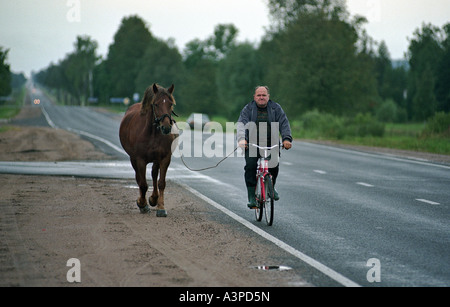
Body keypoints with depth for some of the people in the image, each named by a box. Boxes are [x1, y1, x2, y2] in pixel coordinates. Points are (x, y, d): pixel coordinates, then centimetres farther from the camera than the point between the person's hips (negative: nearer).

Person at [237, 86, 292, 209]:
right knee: (250, 166, -21)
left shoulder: (276, 108, 7)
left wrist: (286, 138, -22)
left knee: (274, 166, -18)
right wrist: (241, 139, -31)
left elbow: (284, 124, -4)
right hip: (252, 144, -1)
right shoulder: (248, 109, 3)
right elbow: (241, 124, -11)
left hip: (271, 145, 1)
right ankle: (252, 197, -14)